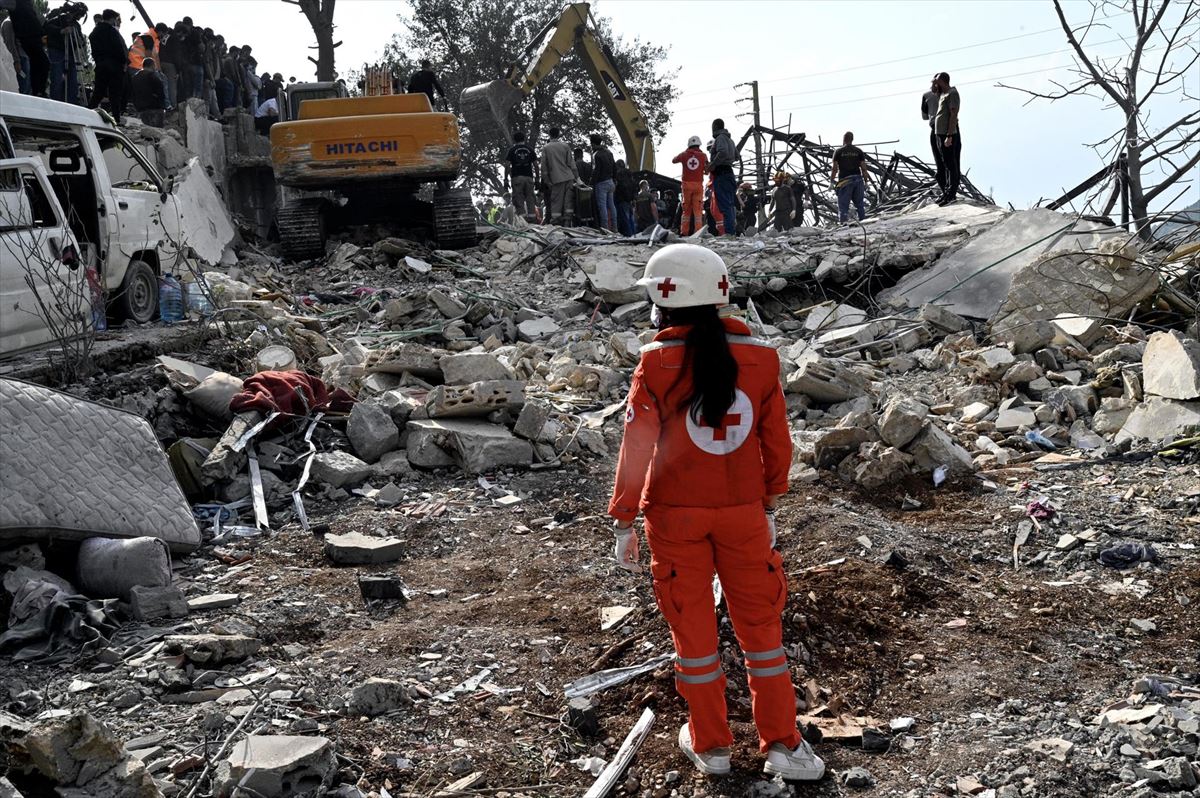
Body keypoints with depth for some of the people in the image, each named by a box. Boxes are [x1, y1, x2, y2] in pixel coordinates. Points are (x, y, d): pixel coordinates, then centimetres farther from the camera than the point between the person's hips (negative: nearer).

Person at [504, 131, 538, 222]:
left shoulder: (512, 150, 3)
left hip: (517, 177, -2)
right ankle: (532, 217, -1)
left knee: (519, 198, -2)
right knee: (530, 198, 4)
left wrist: (507, 178, 2)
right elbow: (535, 164, 5)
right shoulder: (530, 149, 10)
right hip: (529, 177, 2)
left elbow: (507, 165, -4)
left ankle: (522, 216, -12)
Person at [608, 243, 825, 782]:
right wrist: (770, 504, 14)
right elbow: (777, 441, 1)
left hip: (674, 515, -2)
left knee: (693, 626, 13)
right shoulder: (759, 357, -5)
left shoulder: (656, 362, -13)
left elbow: (637, 447, -12)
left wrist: (624, 523, -5)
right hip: (743, 512, 2)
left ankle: (710, 744, 25)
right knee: (759, 623, 14)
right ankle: (781, 744, 20)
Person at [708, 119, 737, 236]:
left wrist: (713, 164, -17)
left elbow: (723, 152, -25)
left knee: (724, 204, -13)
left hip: (721, 174, -10)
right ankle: (733, 229, 16)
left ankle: (729, 231, -18)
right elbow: (736, 156, 27)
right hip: (729, 172, 10)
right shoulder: (729, 139, 21)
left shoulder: (720, 138, -8)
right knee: (730, 203, 13)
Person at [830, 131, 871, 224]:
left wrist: (831, 182, 3)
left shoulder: (838, 151, 0)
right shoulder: (858, 151, 7)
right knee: (860, 204, 12)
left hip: (845, 181, -3)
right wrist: (866, 182, 10)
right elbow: (864, 168, 4)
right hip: (858, 180, 3)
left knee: (843, 206, -1)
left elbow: (835, 169, -5)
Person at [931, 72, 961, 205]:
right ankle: (949, 192, 17)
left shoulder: (952, 94, -11)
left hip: (949, 135, -10)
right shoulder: (943, 94, 18)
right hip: (941, 134, 10)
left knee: (951, 165, -8)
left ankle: (952, 194, -8)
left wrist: (949, 136, -24)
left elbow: (954, 115, -20)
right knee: (947, 165, 12)